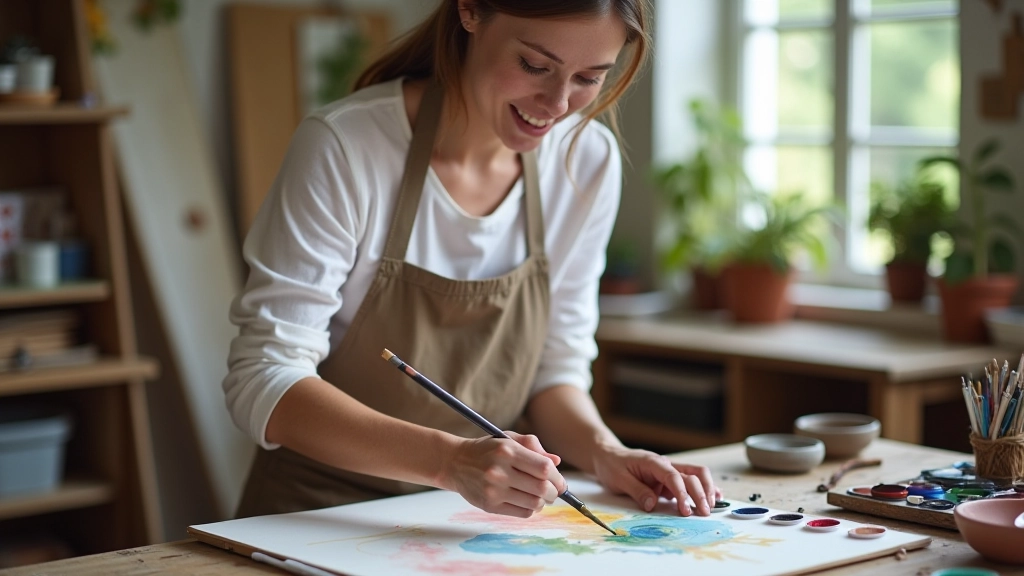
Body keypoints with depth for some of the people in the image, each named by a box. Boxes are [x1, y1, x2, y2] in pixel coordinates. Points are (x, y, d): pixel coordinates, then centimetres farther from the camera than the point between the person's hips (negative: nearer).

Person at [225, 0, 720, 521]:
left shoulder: (589, 161, -2)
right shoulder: (343, 146, -18)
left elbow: (555, 367, 8)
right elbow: (262, 384, -20)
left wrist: (604, 452, -13)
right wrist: (451, 459, -33)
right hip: (319, 518, -3)